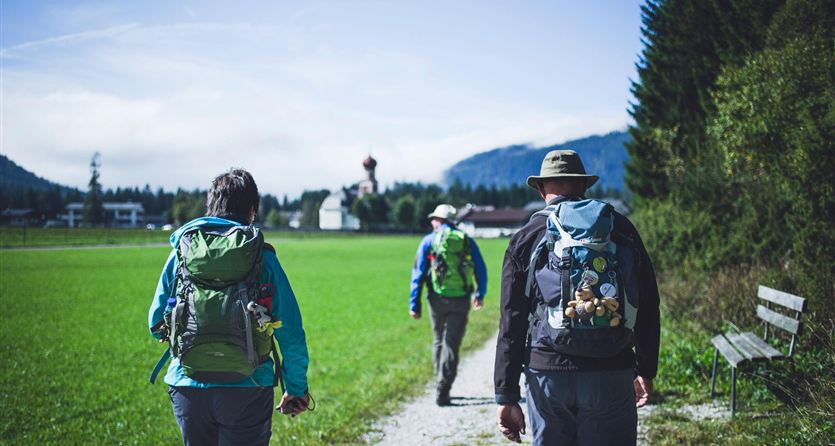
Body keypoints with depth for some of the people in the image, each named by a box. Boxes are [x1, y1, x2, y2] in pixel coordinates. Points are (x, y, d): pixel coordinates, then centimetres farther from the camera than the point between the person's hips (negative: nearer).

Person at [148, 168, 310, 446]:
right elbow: (291, 333, -1)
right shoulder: (263, 256, -1)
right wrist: (297, 388, 10)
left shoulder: (181, 250, 4)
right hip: (247, 389, -2)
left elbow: (156, 322, 10)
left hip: (188, 389, 2)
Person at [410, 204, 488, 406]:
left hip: (437, 299, 0)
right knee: (451, 345, 1)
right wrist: (480, 294, 24)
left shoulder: (429, 241, 2)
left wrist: (414, 304, -1)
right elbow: (481, 270, 9)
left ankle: (441, 387, 23)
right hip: (461, 301, 0)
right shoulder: (467, 241, 6)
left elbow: (418, 273, -2)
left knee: (439, 342, 18)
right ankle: (442, 392, -7)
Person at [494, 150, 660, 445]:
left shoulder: (526, 238, 3)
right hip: (611, 374, 0)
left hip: (547, 375, 0)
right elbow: (647, 307, 8)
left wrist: (506, 395, 3)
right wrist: (645, 371, 18)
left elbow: (511, 323, 0)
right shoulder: (619, 228, 6)